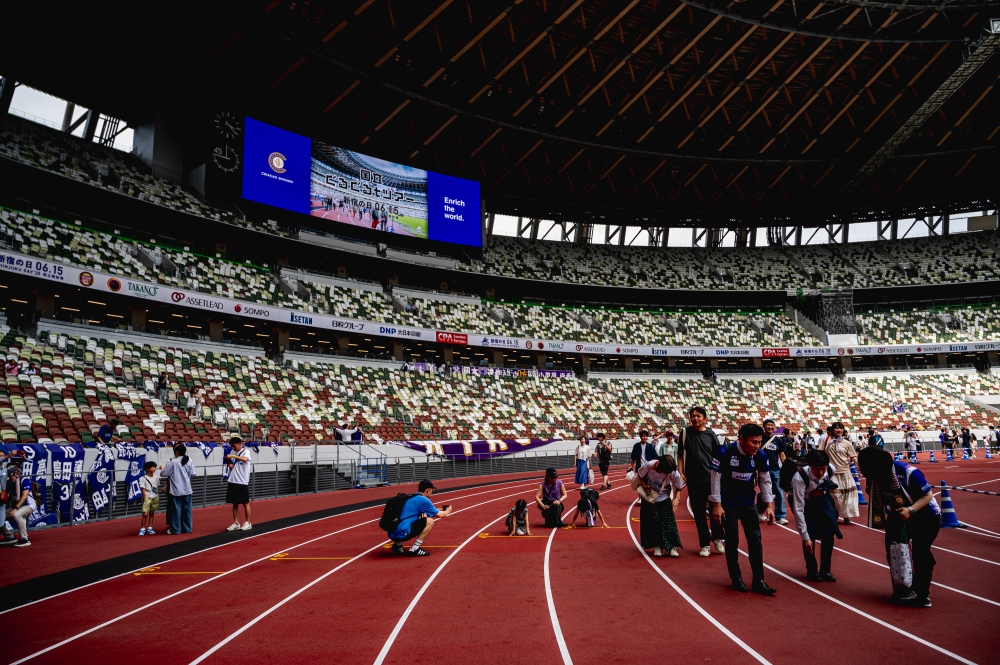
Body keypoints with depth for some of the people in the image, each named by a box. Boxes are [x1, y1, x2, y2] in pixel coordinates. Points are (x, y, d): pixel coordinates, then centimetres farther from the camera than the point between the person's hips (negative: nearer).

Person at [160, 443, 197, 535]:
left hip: (176, 490, -4)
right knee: (187, 508, 9)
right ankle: (187, 528, 15)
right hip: (187, 489, 4)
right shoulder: (189, 461, 0)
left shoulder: (173, 462, -11)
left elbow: (163, 474, -7)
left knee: (176, 509, 2)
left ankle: (175, 530, 7)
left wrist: (163, 468, 13)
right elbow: (194, 474, 3)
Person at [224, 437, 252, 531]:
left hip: (242, 482, -6)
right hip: (232, 482, 6)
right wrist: (228, 462, -8)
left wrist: (233, 456, -35)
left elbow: (245, 459, -30)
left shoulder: (246, 451, -7)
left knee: (245, 503, 3)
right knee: (235, 503, 8)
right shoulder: (233, 452, 10)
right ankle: (236, 523, 14)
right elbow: (232, 467, 11)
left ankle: (247, 523, 11)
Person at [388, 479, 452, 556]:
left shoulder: (411, 498, 20)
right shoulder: (423, 500, -5)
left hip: (393, 533, 9)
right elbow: (439, 515, 4)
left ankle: (397, 544, 17)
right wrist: (447, 511, 25)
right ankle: (415, 549, -4)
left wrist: (439, 510, 36)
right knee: (430, 521, -2)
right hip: (402, 533, -9)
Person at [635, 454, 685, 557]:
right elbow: (640, 476, -7)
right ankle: (657, 546, 12)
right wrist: (645, 486, -22)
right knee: (653, 522, -1)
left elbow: (679, 488, -8)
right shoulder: (648, 466, -28)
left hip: (664, 499, 0)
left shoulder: (674, 473, -26)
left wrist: (676, 498, -25)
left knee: (668, 522, -8)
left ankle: (671, 546, 2)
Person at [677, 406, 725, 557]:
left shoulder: (711, 434, 0)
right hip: (693, 479, 0)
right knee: (699, 512, 6)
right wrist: (680, 473, -6)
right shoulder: (685, 432, -1)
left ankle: (717, 538, 25)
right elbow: (681, 454, 1)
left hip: (711, 477, 0)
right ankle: (704, 544, 17)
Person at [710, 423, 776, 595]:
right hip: (728, 504, -4)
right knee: (732, 541, 5)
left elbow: (765, 481, 2)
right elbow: (716, 479, -16)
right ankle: (736, 579, 18)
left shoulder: (760, 456, -11)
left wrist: (769, 505, 0)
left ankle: (758, 581, 11)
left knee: (755, 539, 4)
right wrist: (717, 505, -15)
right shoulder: (724, 453, -24)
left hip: (749, 503, 4)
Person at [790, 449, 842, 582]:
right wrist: (805, 536, -35)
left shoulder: (830, 470, -28)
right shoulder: (799, 478, -40)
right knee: (811, 534, -15)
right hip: (802, 501, -4)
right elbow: (798, 509, -36)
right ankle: (812, 571, 4)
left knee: (829, 531, -7)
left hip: (820, 498, 4)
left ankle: (825, 570, 9)